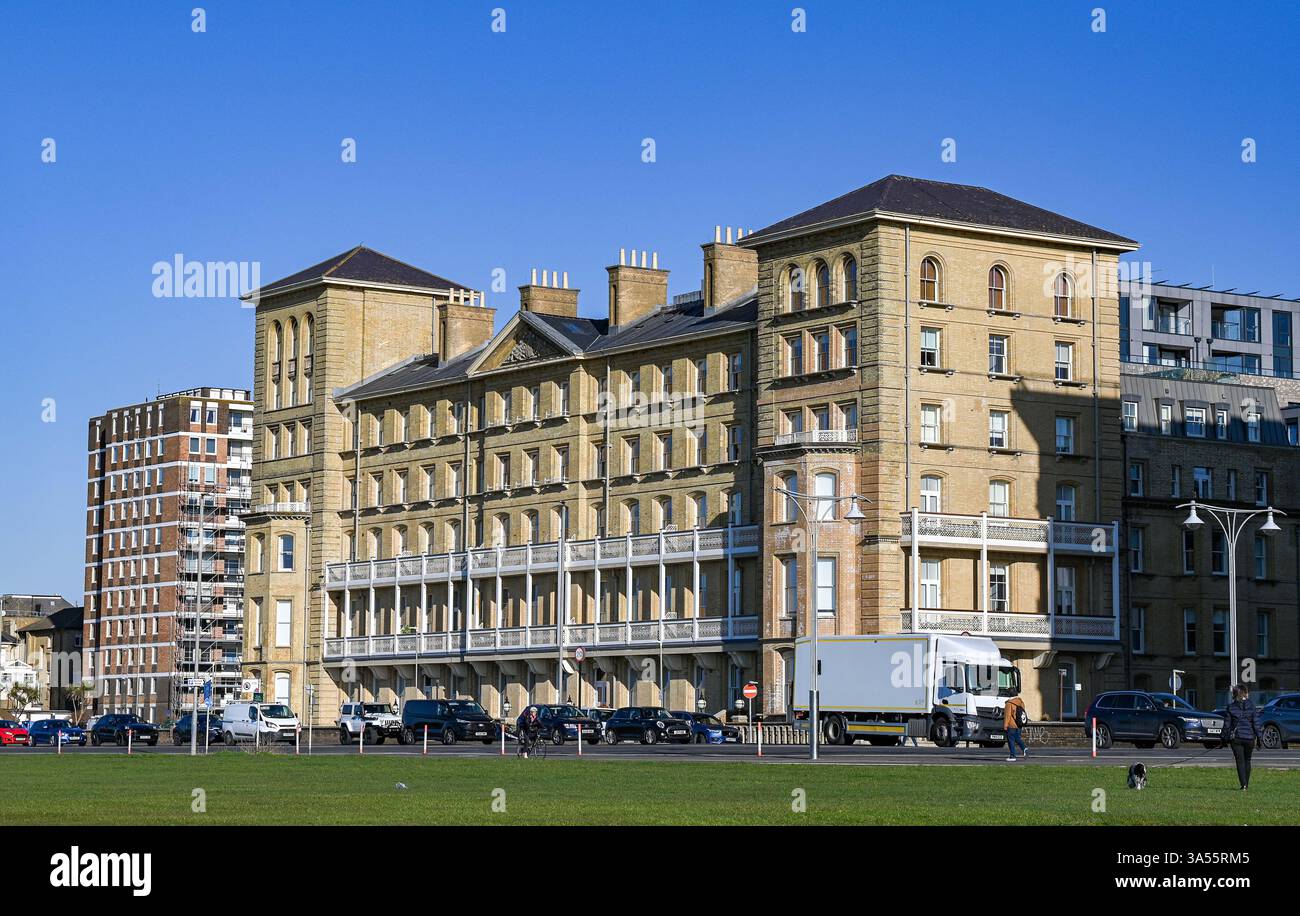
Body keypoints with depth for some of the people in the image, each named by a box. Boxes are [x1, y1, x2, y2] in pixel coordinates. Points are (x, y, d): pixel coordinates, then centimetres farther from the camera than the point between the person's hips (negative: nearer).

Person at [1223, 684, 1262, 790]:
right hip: (1249, 737, 1)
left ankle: (1243, 784, -14)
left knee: (1240, 761, 0)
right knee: (1247, 761, 16)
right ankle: (1246, 784, 21)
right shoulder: (1251, 706, -2)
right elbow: (1256, 723, -2)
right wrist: (1259, 738, 3)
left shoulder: (1231, 707, -3)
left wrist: (1225, 738, 8)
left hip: (1235, 738, -1)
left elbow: (1227, 724, 0)